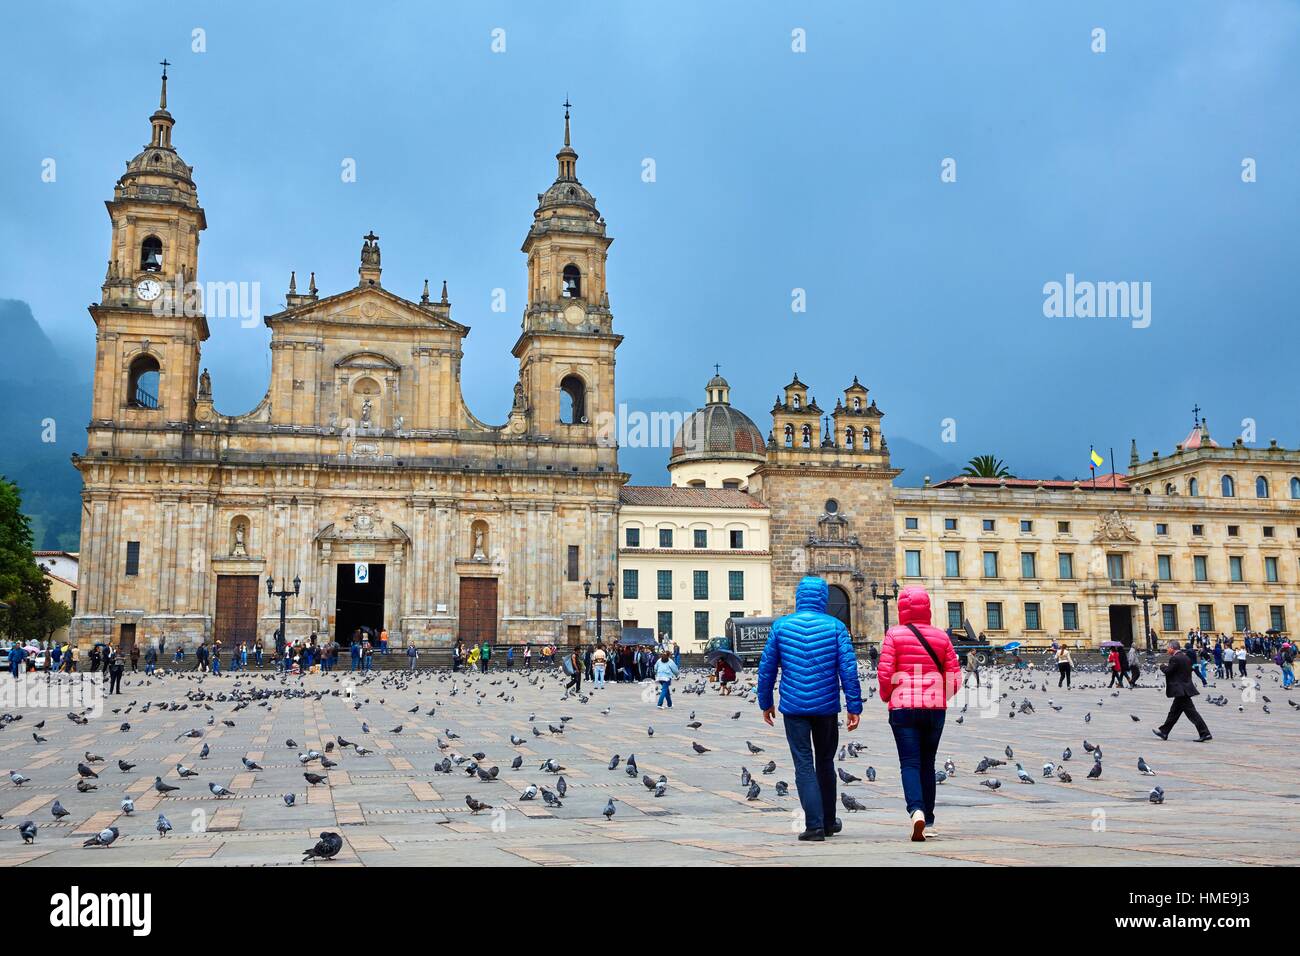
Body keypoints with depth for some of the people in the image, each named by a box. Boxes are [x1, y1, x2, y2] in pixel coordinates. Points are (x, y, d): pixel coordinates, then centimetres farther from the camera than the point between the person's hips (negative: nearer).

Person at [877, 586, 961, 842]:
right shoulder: (941, 636, 4)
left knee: (910, 763, -2)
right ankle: (928, 821, 19)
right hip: (935, 708, 3)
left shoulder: (895, 634, -5)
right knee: (928, 763, 14)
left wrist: (886, 696, 10)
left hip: (903, 707, -3)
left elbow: (885, 672, -10)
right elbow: (955, 675, 3)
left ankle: (917, 810, -25)